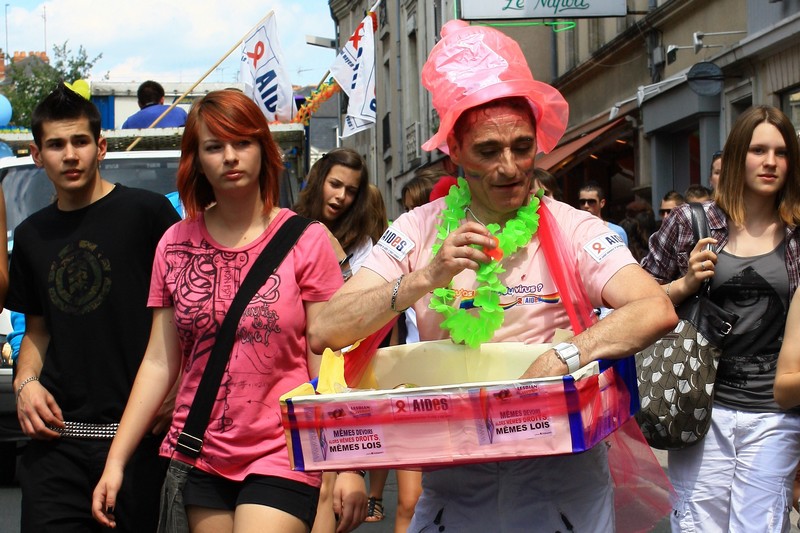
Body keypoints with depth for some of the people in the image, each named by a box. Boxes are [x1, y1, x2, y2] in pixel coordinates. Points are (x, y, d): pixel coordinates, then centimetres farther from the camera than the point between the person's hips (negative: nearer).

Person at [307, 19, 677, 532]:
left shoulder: (575, 230, -6)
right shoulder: (420, 231, -1)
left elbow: (657, 311, -22)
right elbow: (325, 332, -11)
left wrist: (558, 361, -34)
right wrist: (424, 280, -23)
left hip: (562, 480, -1)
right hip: (453, 484, 1)